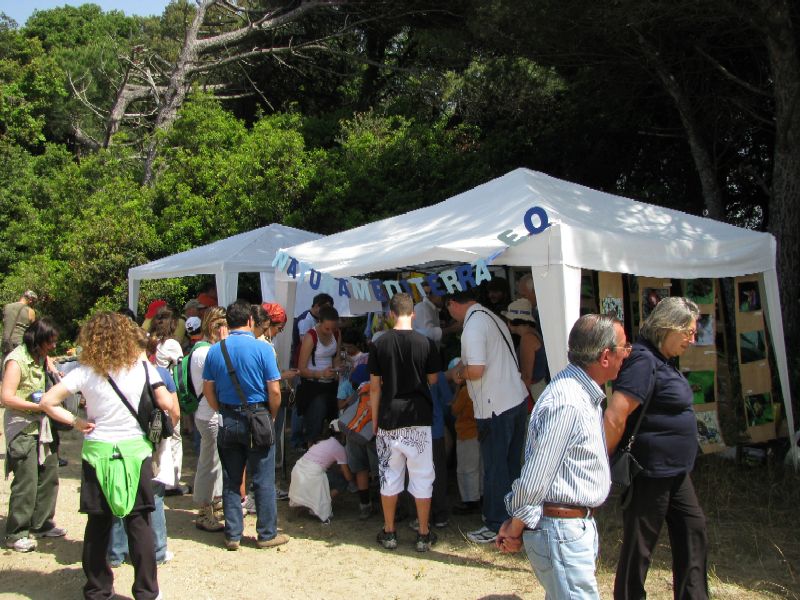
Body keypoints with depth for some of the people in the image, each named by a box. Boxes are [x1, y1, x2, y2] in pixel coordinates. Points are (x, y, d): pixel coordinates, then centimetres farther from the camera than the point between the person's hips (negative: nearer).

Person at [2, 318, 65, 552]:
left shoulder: (41, 356, 9)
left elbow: (47, 358, 34)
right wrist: (38, 406, -22)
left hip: (41, 425, 9)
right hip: (22, 428, -9)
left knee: (49, 475, 12)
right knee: (26, 481, -7)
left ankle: (41, 524, 26)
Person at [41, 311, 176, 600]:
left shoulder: (85, 372, -4)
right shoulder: (142, 367, -5)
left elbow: (47, 401, -8)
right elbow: (168, 405, -8)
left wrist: (75, 421, 0)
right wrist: (171, 425, 10)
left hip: (97, 451, 1)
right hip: (135, 449, -1)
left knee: (98, 523, 12)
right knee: (139, 522, 6)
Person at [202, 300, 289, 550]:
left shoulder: (214, 351, 2)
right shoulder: (261, 348, -11)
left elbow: (208, 389, 5)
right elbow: (274, 390, -11)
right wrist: (272, 416, 4)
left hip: (227, 421, 4)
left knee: (230, 481, 11)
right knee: (263, 480, 6)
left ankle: (233, 535, 18)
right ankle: (267, 534, 14)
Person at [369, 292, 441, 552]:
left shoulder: (380, 343, -3)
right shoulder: (425, 343, -6)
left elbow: (374, 386, 0)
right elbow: (433, 379, 5)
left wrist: (375, 419, 10)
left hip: (389, 418, 1)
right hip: (418, 418, -1)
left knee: (389, 475, 11)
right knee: (421, 476, 8)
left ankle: (389, 533, 20)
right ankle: (424, 535, 15)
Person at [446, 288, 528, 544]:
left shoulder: (473, 326, -17)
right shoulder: (493, 317, 12)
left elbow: (476, 370, -24)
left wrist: (459, 373, -4)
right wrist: (465, 366, 16)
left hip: (496, 408, -9)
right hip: (518, 398, 9)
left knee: (495, 468, 3)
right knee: (511, 464, 18)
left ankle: (496, 525, 14)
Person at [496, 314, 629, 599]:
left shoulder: (585, 393, 9)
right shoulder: (566, 404, -24)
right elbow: (534, 479, -21)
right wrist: (515, 532, -9)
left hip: (579, 524, 10)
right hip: (560, 530, -10)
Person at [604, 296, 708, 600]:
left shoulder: (663, 360, 10)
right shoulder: (643, 361, -22)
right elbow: (614, 418, -28)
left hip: (674, 471, 10)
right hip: (649, 472, -10)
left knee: (692, 529, 19)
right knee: (640, 544, 4)